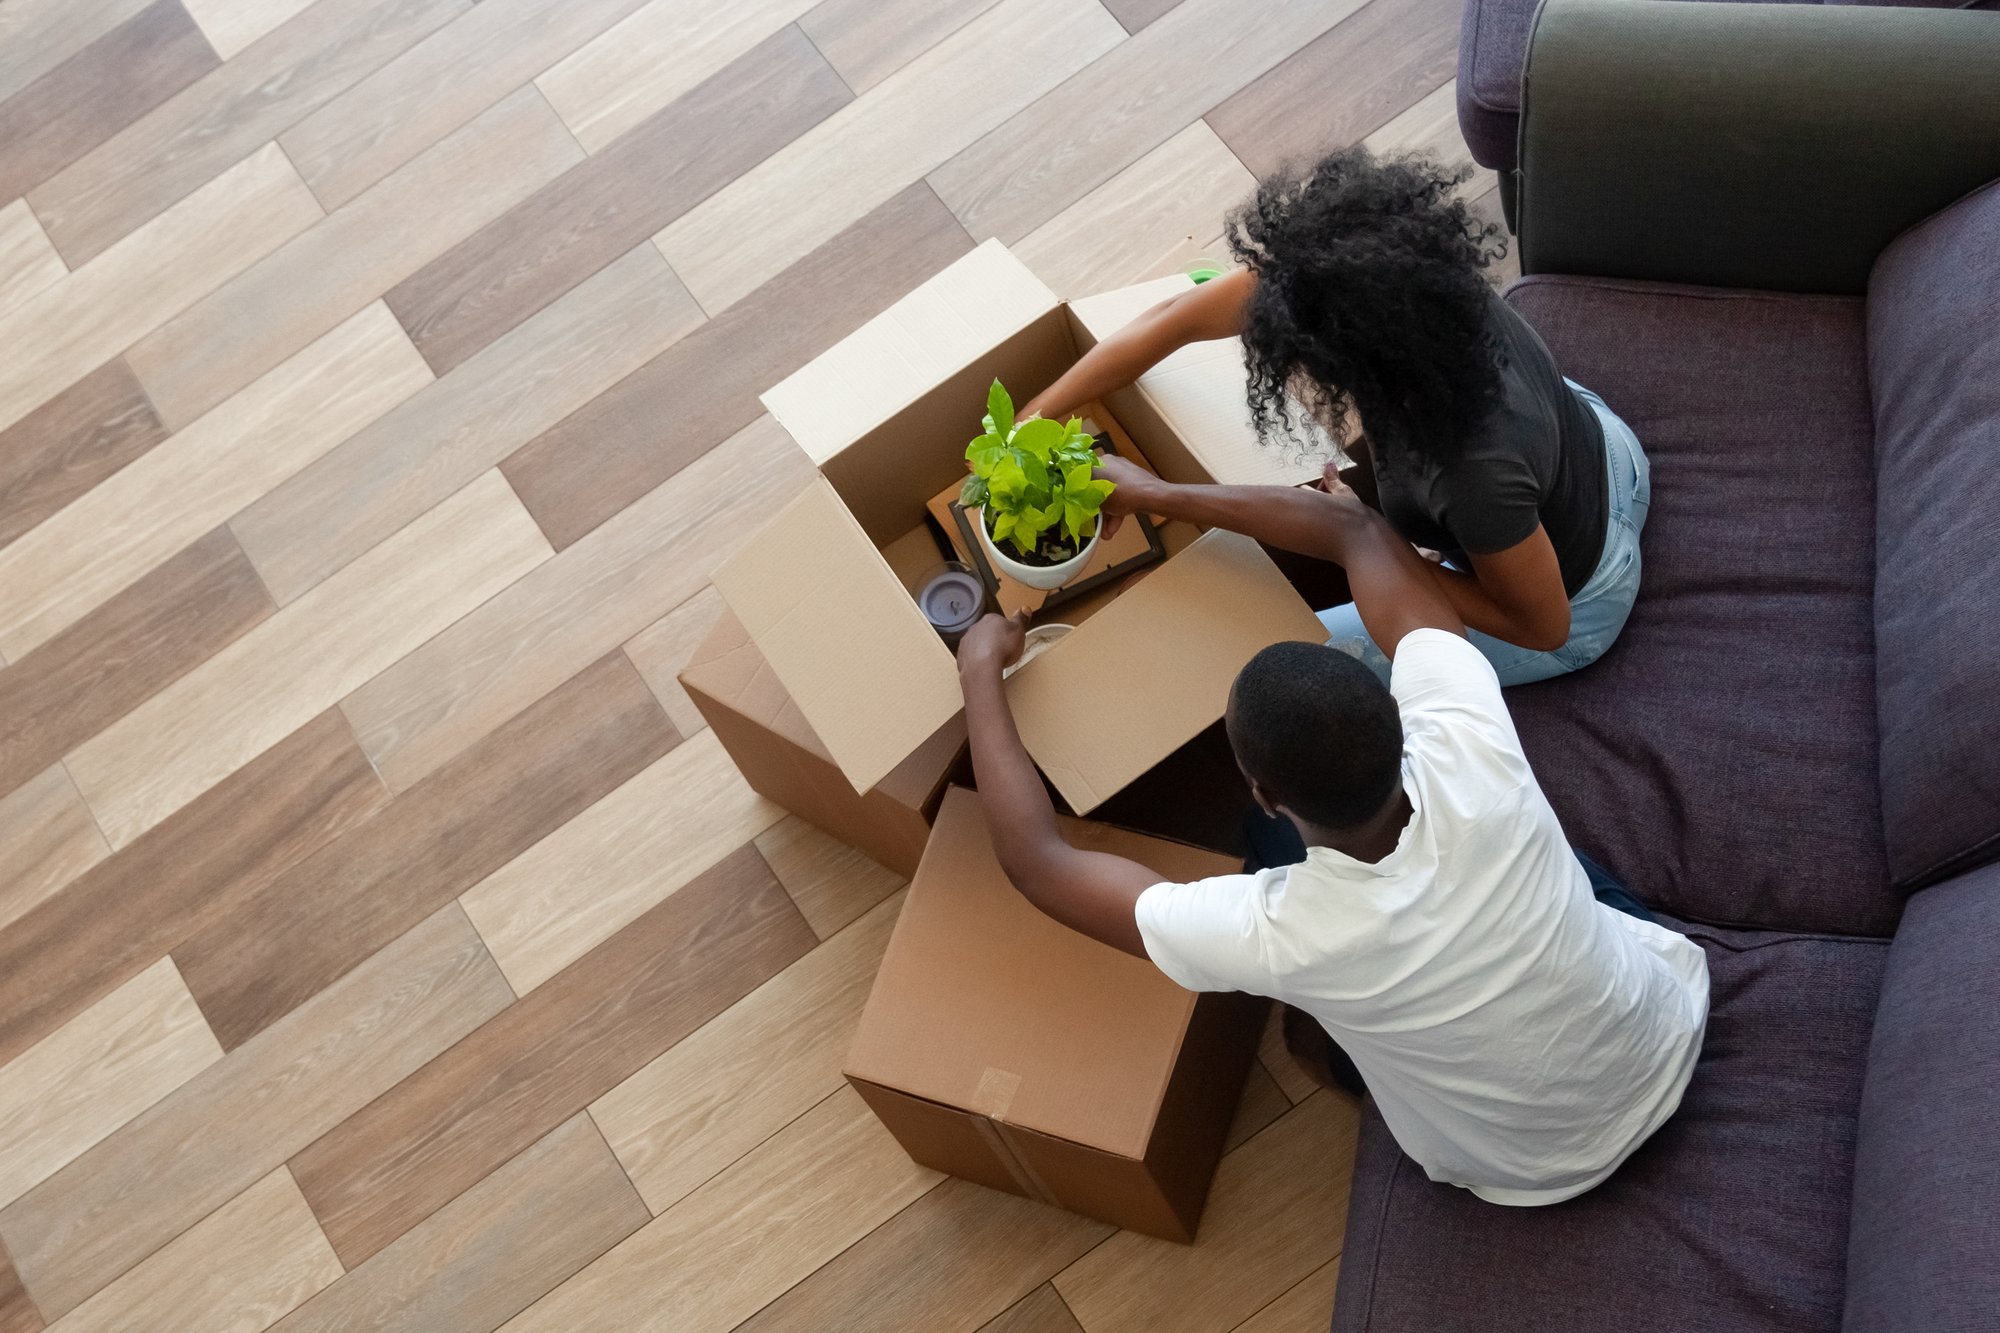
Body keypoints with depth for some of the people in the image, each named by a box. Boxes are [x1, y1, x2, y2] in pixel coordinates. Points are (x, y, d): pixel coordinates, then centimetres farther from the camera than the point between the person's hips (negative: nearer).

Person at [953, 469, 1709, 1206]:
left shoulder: (1276, 937, -40)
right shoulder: (1473, 756, -34)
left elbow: (1039, 866, -26)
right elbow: (1358, 531, -20)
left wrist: (980, 674, -15)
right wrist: (1158, 495, -13)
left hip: (1539, 1173, -2)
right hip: (1673, 1039, 2)